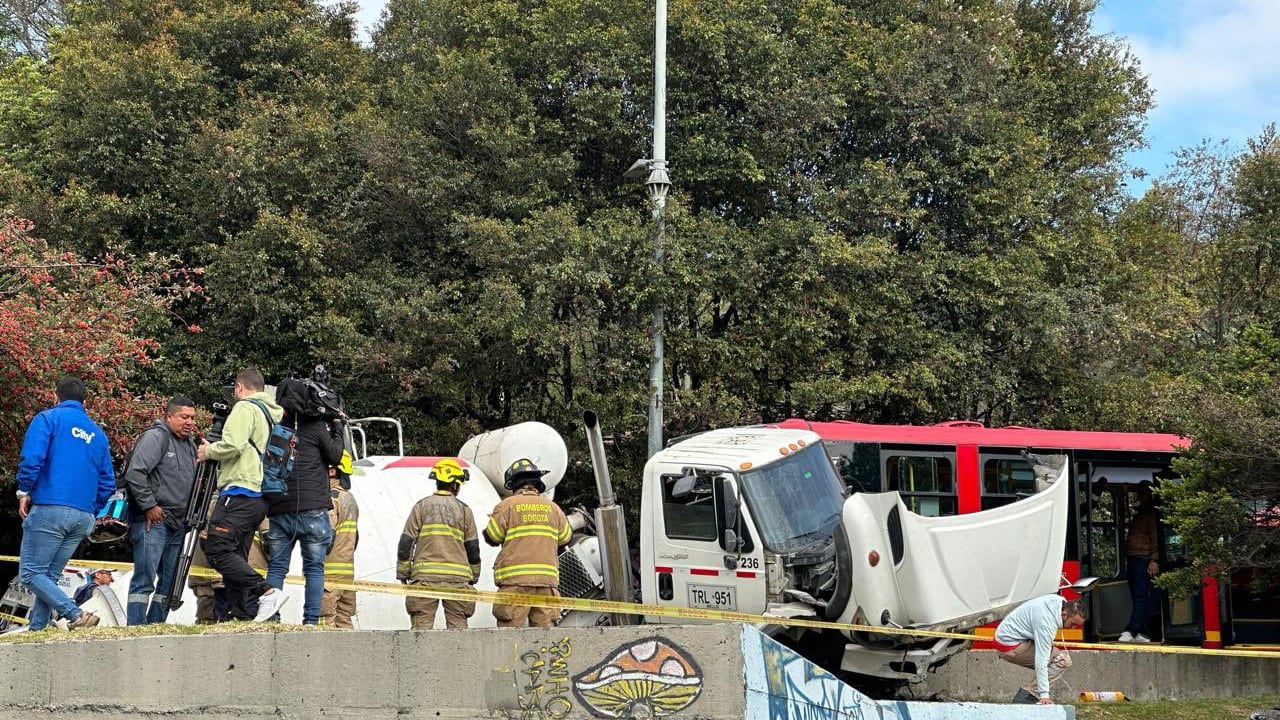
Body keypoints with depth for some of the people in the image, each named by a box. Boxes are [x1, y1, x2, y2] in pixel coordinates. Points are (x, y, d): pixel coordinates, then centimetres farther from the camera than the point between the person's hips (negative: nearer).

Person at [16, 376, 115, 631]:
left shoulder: (48, 418, 2)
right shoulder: (97, 433, 19)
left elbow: (31, 458, -13)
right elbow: (107, 482, 16)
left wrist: (24, 492, 0)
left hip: (49, 508, -6)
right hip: (83, 518, 6)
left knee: (30, 573, -4)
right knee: (49, 576, 13)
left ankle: (75, 616, -20)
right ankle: (36, 631, 6)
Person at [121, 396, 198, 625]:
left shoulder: (190, 444, 19)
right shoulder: (155, 437, -8)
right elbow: (134, 474, -18)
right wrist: (149, 505, -17)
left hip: (177, 526, 9)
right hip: (152, 522, -9)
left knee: (169, 582, 10)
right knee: (145, 579, -11)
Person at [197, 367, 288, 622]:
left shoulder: (245, 408, -5)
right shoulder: (272, 414, 23)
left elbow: (233, 445, -18)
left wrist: (208, 451, 0)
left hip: (239, 492, -9)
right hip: (259, 498, 9)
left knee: (217, 551, -14)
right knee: (235, 557, 9)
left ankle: (267, 592, -22)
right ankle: (240, 616, 2)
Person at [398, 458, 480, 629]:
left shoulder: (421, 506, 6)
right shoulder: (464, 510, 7)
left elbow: (406, 542, 3)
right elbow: (473, 548, 9)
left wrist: (403, 573, 10)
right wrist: (474, 576, 20)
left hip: (425, 575, -1)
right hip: (457, 576, 1)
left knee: (422, 625, -1)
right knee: (458, 625, 4)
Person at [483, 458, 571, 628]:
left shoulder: (507, 506, -1)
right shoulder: (552, 508, 10)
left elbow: (492, 538, 2)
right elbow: (565, 538, 19)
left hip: (515, 578, -3)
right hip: (547, 579, 3)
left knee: (510, 631, -3)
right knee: (544, 629, 4)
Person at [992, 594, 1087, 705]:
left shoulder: (1061, 601, -2)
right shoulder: (1046, 622, -30)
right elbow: (1041, 661, -32)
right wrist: (1044, 695, -33)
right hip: (1010, 647, -10)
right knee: (1062, 659, -17)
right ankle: (1026, 697, -17)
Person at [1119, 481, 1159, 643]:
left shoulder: (1151, 514, -2)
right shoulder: (1138, 514, 22)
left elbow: (1155, 538, -10)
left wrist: (1154, 560, -18)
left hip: (1143, 558, -9)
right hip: (1132, 558, 9)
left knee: (1140, 596, -12)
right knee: (1137, 597, 7)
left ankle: (1131, 631, -20)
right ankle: (1141, 633, 9)